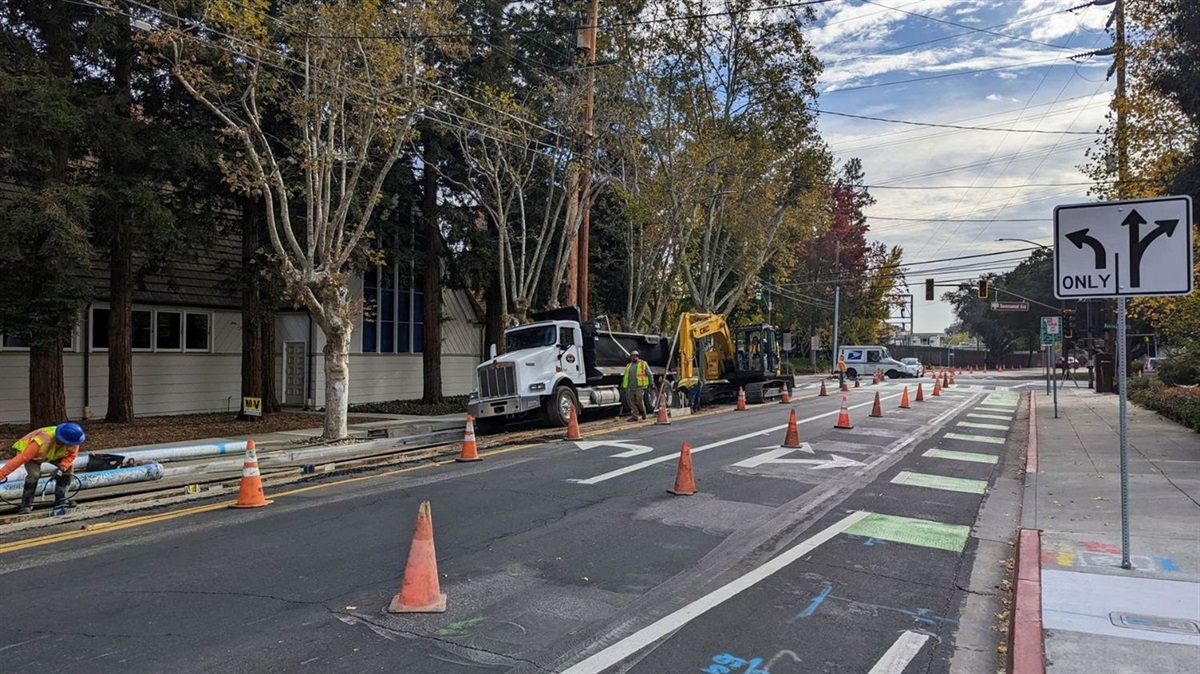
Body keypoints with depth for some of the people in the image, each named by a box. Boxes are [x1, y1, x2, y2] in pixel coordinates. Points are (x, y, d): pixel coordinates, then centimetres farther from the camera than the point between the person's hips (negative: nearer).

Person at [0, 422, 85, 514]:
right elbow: (20, 459, -43)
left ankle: (60, 500, -3)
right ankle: (26, 504, -9)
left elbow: (71, 455, -16)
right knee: (34, 474, -28)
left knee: (68, 467, -13)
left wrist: (62, 468, -33)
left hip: (52, 454, 5)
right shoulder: (42, 443, -46)